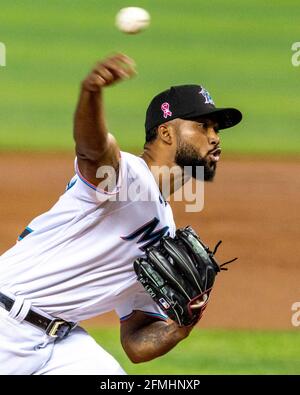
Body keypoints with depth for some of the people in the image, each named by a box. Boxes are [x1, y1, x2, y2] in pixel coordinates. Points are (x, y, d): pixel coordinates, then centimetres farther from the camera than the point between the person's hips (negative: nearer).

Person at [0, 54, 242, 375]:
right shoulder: (127, 173, -10)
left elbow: (135, 345, 15)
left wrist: (182, 325, -6)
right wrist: (91, 92, -59)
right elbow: (93, 145, -37)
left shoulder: (166, 237, 15)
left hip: (59, 342, 8)